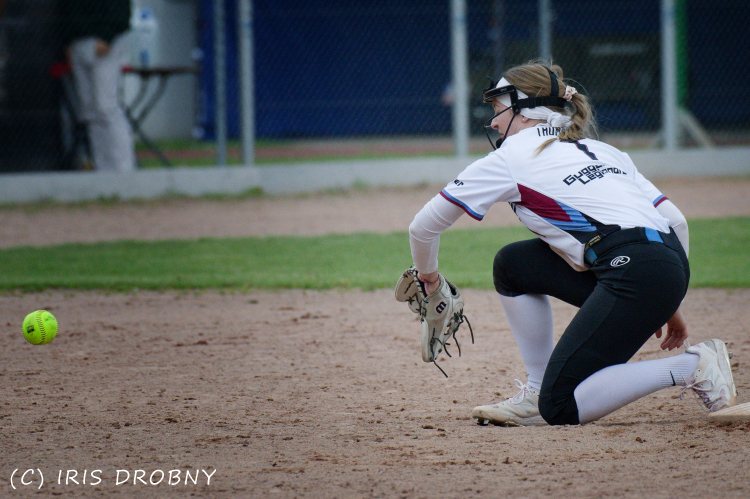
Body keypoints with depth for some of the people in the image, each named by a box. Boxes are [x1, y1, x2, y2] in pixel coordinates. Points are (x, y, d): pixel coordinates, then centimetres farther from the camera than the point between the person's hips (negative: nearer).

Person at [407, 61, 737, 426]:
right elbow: (676, 221, 20)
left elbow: (423, 227, 11)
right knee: (513, 263, 19)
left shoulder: (509, 159, 7)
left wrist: (428, 275, 32)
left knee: (560, 408, -7)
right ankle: (539, 392, 18)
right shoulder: (599, 150, 26)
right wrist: (666, 305, 26)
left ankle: (692, 368, -5)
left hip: (635, 276, -8)